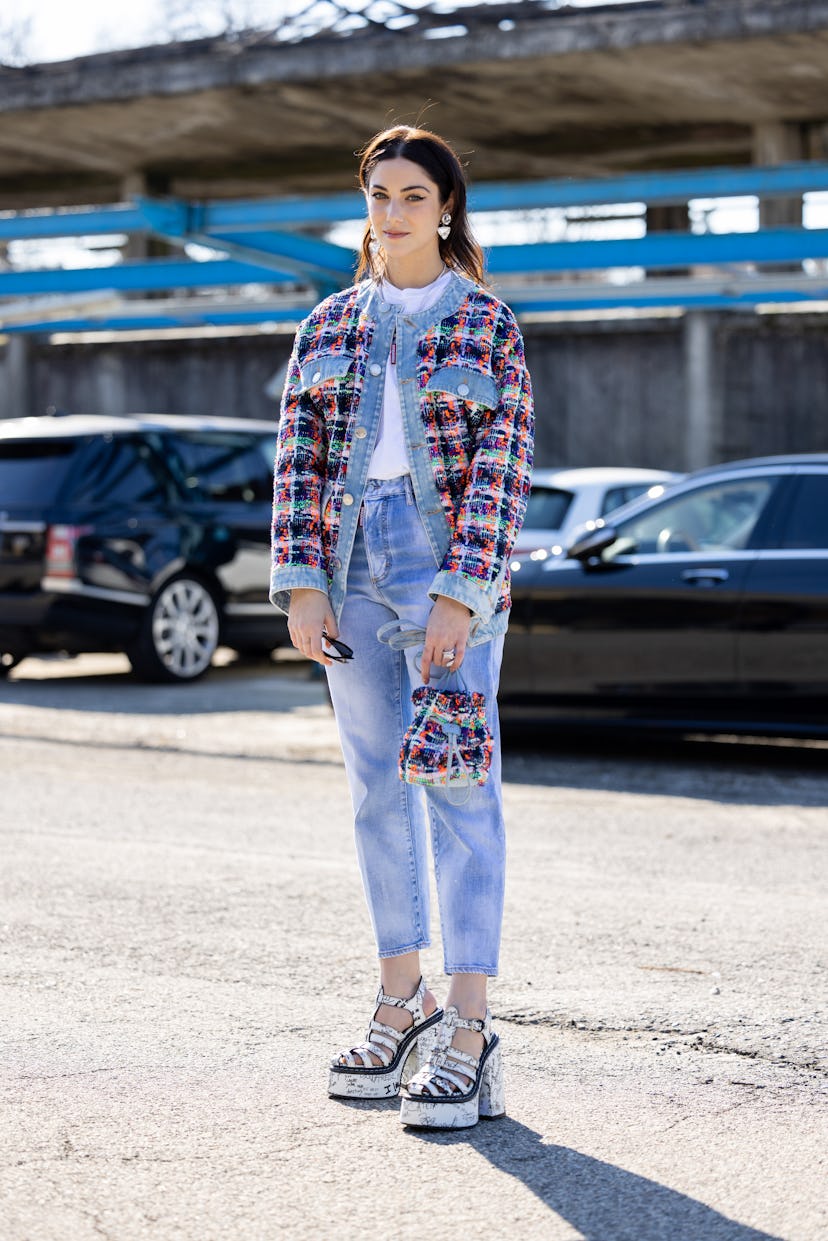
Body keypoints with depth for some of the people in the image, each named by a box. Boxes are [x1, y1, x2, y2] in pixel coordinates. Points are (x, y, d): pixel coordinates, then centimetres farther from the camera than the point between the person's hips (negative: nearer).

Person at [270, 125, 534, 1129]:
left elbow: (501, 472, -6)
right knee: (377, 789, 9)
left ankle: (467, 1036, -11)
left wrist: (458, 598, -15)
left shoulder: (486, 325, 1)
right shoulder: (329, 327, 12)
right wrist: (302, 587, -4)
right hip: (349, 565, 4)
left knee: (459, 790, -9)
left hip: (449, 560, -4)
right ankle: (400, 1005, 21)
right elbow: (298, 464, 8)